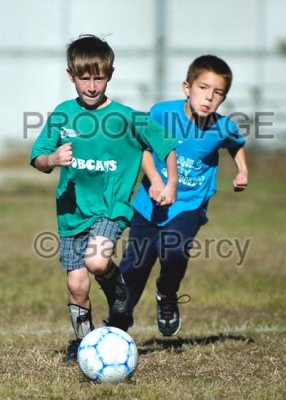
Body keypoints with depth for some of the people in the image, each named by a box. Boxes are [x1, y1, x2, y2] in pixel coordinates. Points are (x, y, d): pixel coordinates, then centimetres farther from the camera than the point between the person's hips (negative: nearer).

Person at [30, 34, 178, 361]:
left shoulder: (127, 117, -6)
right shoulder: (63, 114, 1)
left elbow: (166, 146, 4)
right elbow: (37, 159, 2)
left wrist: (171, 184, -4)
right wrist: (53, 159, -20)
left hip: (111, 207, -3)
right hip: (72, 210, 3)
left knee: (96, 262, -29)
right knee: (76, 284, 2)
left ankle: (118, 286, 5)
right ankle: (83, 339, 26)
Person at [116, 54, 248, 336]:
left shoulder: (223, 128, -9)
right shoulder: (163, 113, -15)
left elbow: (237, 144, 15)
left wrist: (242, 171, 1)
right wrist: (154, 180, -17)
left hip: (189, 205, -1)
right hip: (151, 204, 1)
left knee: (173, 251, -28)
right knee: (134, 266, 5)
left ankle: (167, 298, 5)